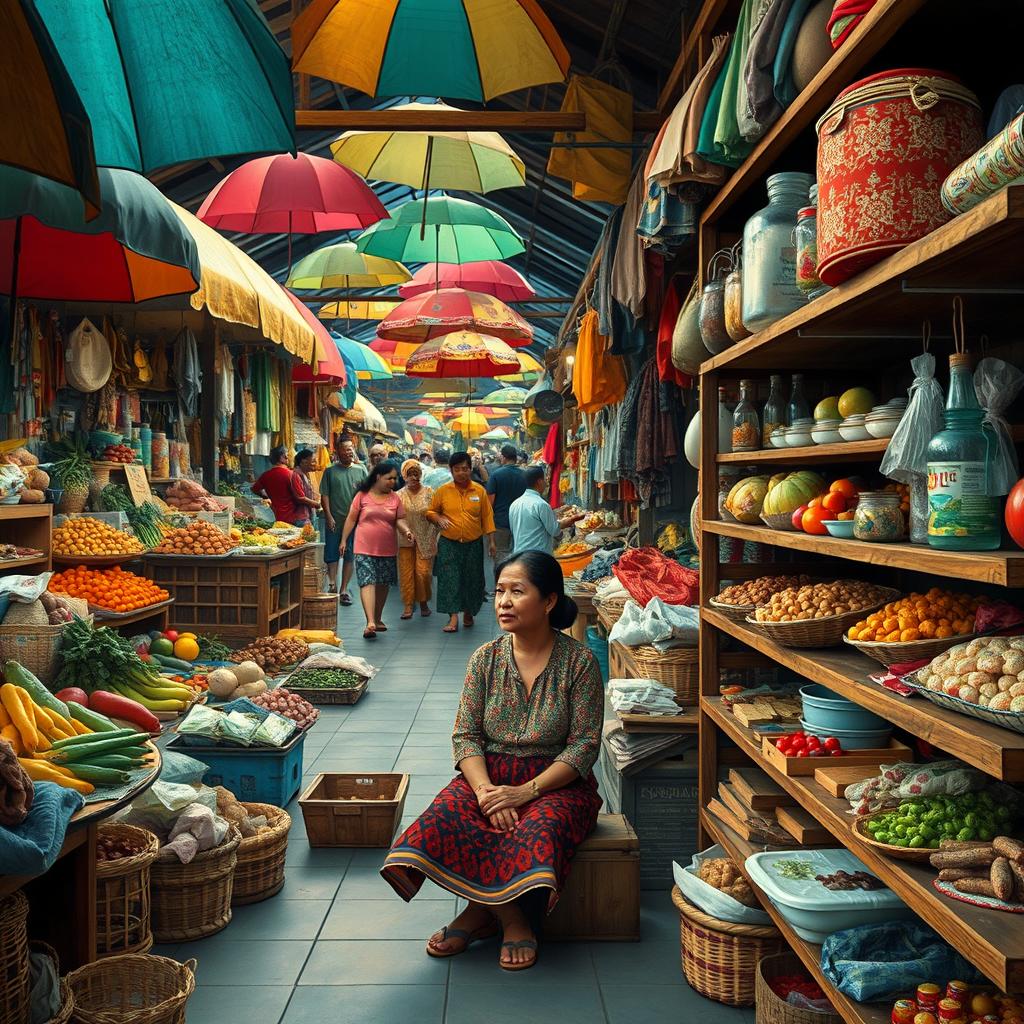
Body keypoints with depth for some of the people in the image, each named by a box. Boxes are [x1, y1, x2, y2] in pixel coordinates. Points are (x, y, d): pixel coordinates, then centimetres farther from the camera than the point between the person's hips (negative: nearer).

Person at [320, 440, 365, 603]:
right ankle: (333, 586, 0)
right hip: (335, 521, -2)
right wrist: (329, 516, -8)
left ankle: (344, 590, 12)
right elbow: (324, 496, 1)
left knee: (350, 556, 5)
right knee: (332, 555, -3)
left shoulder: (360, 471, 9)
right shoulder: (330, 471, 3)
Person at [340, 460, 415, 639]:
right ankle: (370, 622, -23)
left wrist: (406, 530, -16)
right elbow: (351, 519, 4)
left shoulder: (395, 498, 6)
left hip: (388, 550, 4)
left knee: (383, 584, 11)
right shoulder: (362, 495, -1)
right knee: (367, 582, -14)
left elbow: (399, 520, 5)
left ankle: (377, 619, 28)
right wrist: (344, 540, 4)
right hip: (365, 549, -4)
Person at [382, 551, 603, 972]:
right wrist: (484, 789, -19)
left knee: (538, 829, -36)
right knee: (443, 821, -28)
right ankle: (511, 919, -11)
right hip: (489, 774, 3)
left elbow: (585, 744, -9)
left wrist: (526, 791, -20)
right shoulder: (486, 658, 2)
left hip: (556, 781, -3)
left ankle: (481, 911, -9)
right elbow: (466, 736, 1)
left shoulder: (579, 661, -7)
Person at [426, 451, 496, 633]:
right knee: (450, 579, -6)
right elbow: (430, 512, 8)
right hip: (449, 544, -1)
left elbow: (487, 516, 4)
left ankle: (469, 612, 28)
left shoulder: (479, 491, 0)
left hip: (473, 544, 1)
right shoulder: (443, 491, -2)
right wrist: (439, 519, -14)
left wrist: (491, 541, 2)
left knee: (472, 579, 9)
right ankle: (453, 617, -5)